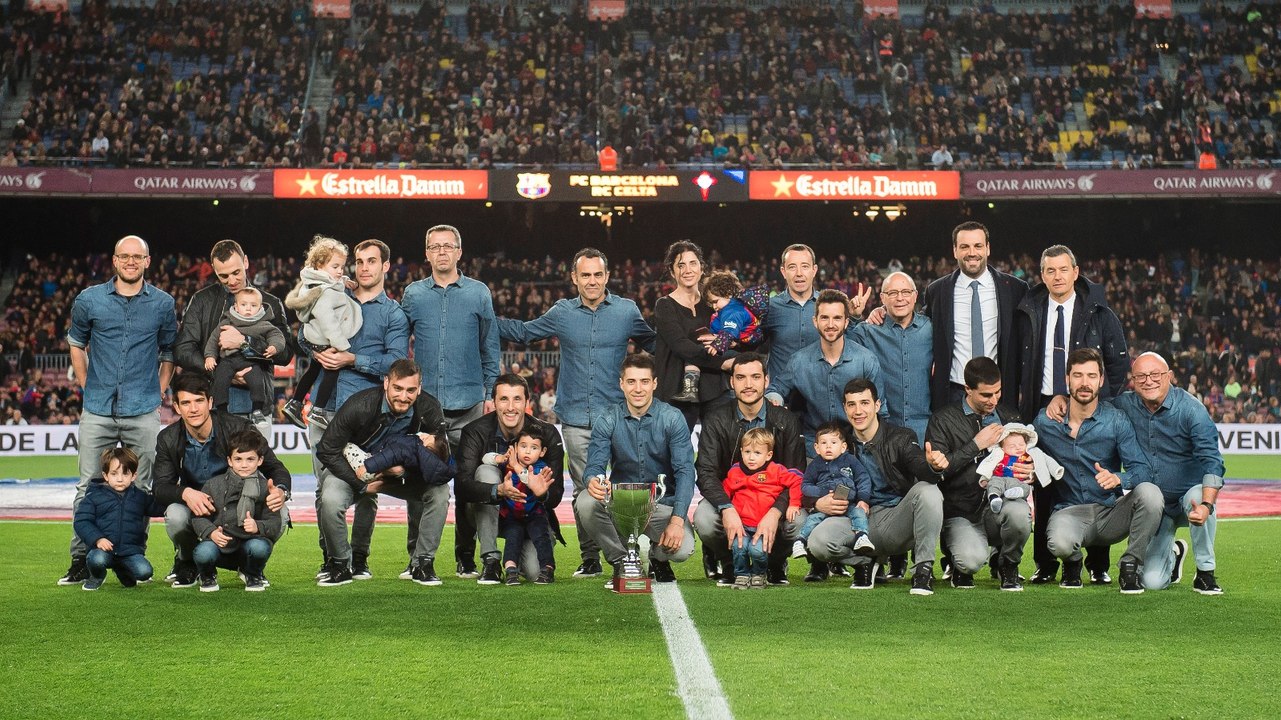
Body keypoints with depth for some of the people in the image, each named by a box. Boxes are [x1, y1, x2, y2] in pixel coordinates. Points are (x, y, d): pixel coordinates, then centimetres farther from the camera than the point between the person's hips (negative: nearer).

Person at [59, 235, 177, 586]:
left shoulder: (163, 303, 4)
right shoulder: (89, 300, 4)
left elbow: (170, 352, 16)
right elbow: (76, 342, 19)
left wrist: (159, 392, 8)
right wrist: (87, 386, 12)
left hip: (143, 412, 0)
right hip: (98, 411, 0)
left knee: (141, 489, 3)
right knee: (89, 487, 0)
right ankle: (80, 561, 7)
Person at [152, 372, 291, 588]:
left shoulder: (239, 428, -14)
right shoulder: (168, 439, -8)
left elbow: (275, 468, -11)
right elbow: (160, 489, -11)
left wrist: (281, 491, -36)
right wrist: (186, 493, -36)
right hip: (197, 511, 0)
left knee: (279, 512, -29)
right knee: (175, 515, -34)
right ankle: (186, 563, 2)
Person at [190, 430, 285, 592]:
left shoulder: (265, 488, 0)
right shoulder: (214, 485, 2)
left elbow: (275, 522, -5)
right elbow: (199, 517, 0)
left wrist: (258, 527, -27)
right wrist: (211, 532, -21)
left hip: (249, 541, 0)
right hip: (220, 543, 0)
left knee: (259, 547, -33)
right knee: (203, 552, -32)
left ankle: (252, 575, 5)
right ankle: (208, 576, 8)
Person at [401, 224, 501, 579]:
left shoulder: (479, 293, 6)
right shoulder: (413, 294, 8)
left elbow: (490, 348, 10)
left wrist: (491, 394, 5)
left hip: (468, 404, -1)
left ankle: (466, 559, 9)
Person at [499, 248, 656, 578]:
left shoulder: (627, 311, 6)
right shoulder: (562, 313, 8)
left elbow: (652, 342, 22)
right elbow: (523, 332, 22)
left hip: (617, 415, -1)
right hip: (576, 419, 1)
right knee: (584, 490, 2)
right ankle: (590, 559, 10)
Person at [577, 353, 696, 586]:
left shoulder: (672, 418, -7)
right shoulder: (608, 422, -2)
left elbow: (685, 471, -13)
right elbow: (594, 465, -10)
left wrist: (677, 521, -26)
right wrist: (593, 481, -38)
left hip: (662, 503, -2)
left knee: (682, 549, -29)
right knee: (585, 502, -29)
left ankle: (656, 558, 11)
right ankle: (620, 560, -4)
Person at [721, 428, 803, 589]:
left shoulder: (776, 471, 1)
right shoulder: (734, 472, 11)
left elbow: (796, 481, 4)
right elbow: (724, 490, 21)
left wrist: (793, 504, -1)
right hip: (741, 525, 2)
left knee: (758, 550, -26)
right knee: (738, 547, -26)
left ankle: (758, 574, 8)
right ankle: (742, 575, 2)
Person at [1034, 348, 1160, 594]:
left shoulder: (1116, 421, -3)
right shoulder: (1045, 422, 0)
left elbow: (1142, 469, -12)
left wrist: (1118, 479, -33)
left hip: (1112, 512, 1)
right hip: (1070, 511, -1)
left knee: (1149, 493, -30)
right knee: (1060, 543, -37)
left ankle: (1130, 565, -8)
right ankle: (1072, 564, 5)